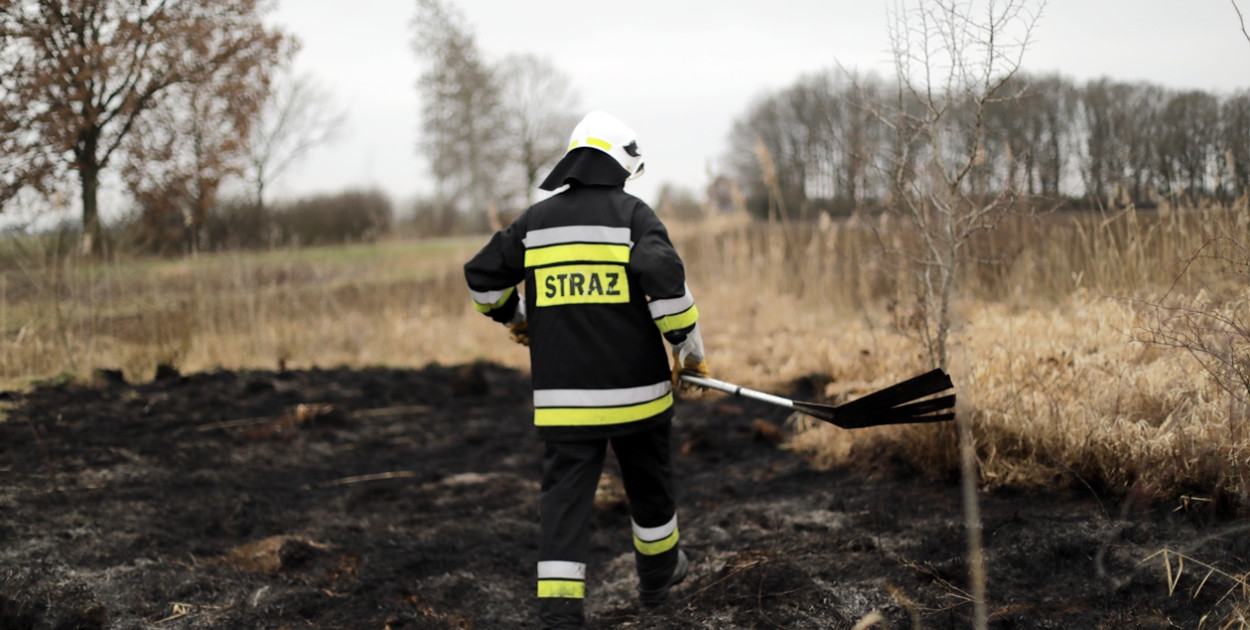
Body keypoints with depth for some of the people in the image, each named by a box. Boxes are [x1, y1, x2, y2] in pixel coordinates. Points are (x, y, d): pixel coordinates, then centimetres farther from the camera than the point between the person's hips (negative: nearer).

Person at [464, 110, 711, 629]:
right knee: (648, 480, 20)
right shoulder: (631, 214, -6)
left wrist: (513, 316, 34)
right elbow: (664, 277, -20)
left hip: (561, 395, 2)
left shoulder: (536, 220, 6)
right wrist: (690, 348, -7)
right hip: (634, 387, -2)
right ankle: (658, 571, 41)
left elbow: (483, 276, 14)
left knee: (566, 494, 2)